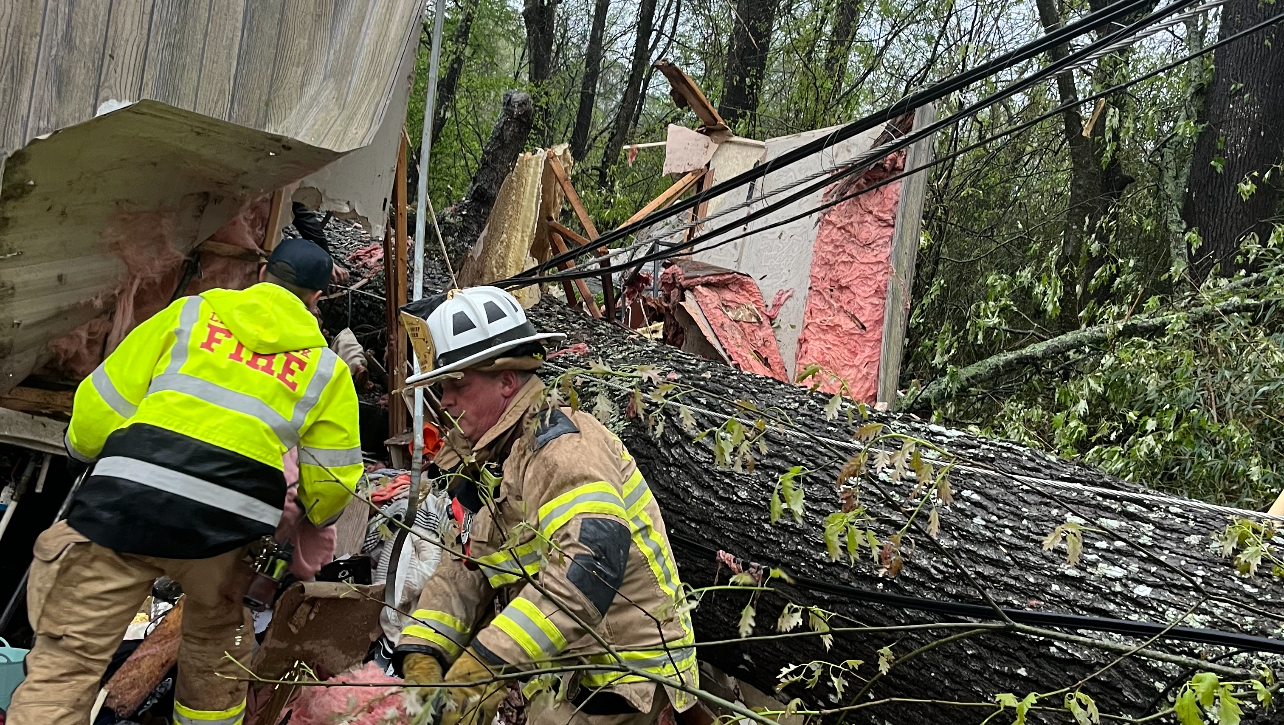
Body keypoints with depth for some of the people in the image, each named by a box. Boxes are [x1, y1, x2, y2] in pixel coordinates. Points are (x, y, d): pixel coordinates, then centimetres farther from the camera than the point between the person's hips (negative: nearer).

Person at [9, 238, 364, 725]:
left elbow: (102, 405, 12)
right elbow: (330, 483, 14)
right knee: (217, 642, 29)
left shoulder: (188, 314, 13)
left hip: (124, 507, -1)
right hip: (224, 531, 1)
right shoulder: (326, 368, 14)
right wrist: (316, 517, 38)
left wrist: (84, 448, 34)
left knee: (68, 659, 5)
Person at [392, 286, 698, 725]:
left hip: (622, 681, -8)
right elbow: (462, 572, 7)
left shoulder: (563, 447, -17)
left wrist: (483, 669, -36)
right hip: (568, 671, 8)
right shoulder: (495, 466, 14)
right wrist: (422, 657, -10)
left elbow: (590, 563, -32)